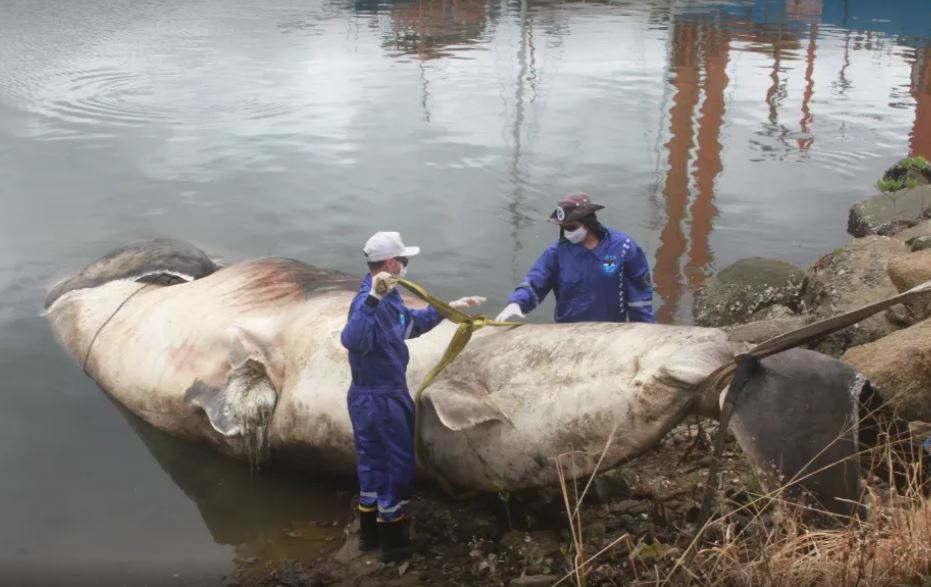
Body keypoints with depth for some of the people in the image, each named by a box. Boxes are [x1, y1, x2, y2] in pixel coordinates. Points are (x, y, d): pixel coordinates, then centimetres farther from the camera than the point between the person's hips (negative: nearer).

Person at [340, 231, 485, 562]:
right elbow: (352, 340, -45)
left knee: (374, 465, 19)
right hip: (378, 400, -10)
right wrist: (372, 299, -55)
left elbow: (411, 324, 24)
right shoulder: (368, 301, -27)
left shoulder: (389, 297, 6)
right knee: (396, 467, 3)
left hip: (382, 396, 10)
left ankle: (371, 534, 33)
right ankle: (393, 543, 17)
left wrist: (449, 308, 27)